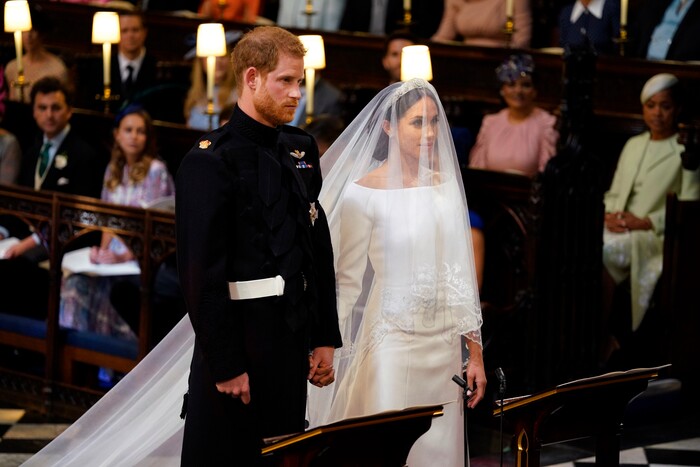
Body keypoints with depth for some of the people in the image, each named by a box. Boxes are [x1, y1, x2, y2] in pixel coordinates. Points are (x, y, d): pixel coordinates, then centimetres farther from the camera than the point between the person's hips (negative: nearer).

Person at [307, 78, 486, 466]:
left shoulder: (446, 184, 7)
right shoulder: (365, 192, -8)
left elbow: (462, 272, 11)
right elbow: (348, 282, -5)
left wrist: (475, 353, 10)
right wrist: (336, 357, -6)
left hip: (445, 346, 5)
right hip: (392, 343, -5)